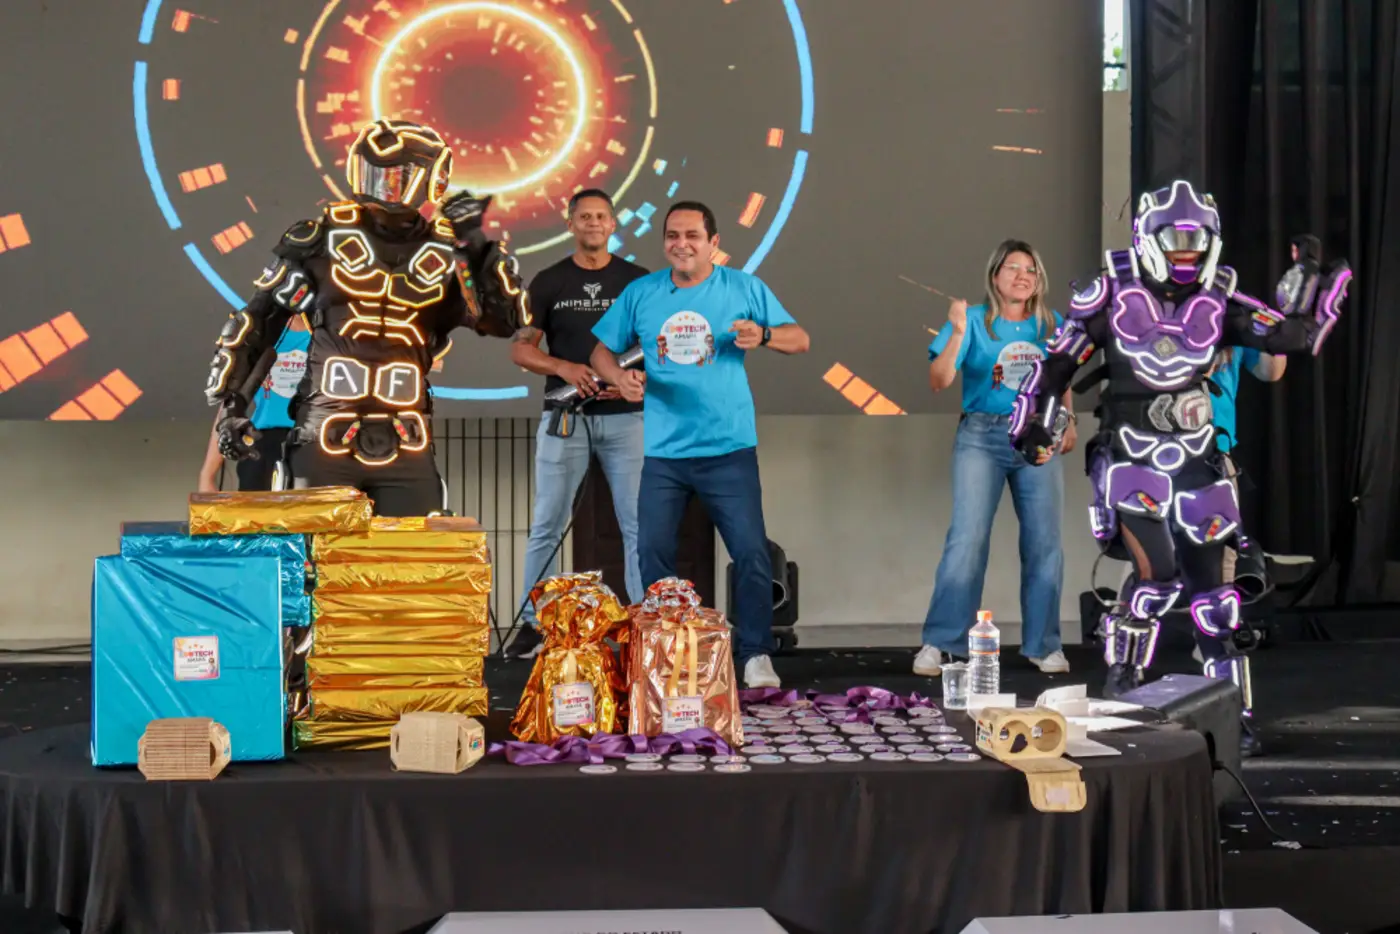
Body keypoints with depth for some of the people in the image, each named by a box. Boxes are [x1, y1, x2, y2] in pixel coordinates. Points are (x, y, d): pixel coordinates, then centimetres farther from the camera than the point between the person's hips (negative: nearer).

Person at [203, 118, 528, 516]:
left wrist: (477, 244, -9)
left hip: (405, 447, 2)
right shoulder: (323, 238, 0)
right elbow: (258, 319, 5)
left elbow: (507, 320, -1)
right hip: (325, 442, -2)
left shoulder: (446, 252, 5)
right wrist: (231, 401, 1)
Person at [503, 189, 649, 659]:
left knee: (639, 523, 0)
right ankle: (533, 623, 9)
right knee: (547, 525, 1)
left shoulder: (638, 281, 6)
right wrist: (564, 368, -15)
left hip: (626, 417, 0)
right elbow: (520, 349, 3)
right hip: (565, 416, 0)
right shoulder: (549, 282, 5)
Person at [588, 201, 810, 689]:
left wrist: (762, 335, -17)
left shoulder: (743, 288, 1)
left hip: (729, 449, -2)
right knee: (652, 554, 5)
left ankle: (756, 655, 9)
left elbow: (800, 339, 3)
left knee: (751, 552, -4)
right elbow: (602, 350, 11)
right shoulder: (640, 293, 5)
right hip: (663, 451, 2)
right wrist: (620, 378, -10)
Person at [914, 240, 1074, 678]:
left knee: (1044, 542, 4)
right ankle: (938, 643, -6)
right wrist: (957, 333, -21)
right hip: (982, 437, -3)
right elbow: (938, 382, -10)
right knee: (967, 538, -11)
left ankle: (1043, 644, 15)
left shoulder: (1051, 324, 8)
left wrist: (1068, 421, 8)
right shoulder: (975, 320, -3)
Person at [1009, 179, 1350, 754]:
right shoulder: (1112, 295, -3)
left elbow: (1293, 336, 0)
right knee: (1158, 570, -19)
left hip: (1197, 462, 3)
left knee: (1210, 586, 3)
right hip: (1129, 458, -3)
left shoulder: (1218, 303, 4)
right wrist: (1034, 423, 2)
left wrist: (1312, 284, -12)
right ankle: (1121, 683, 3)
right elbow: (1060, 359, 3)